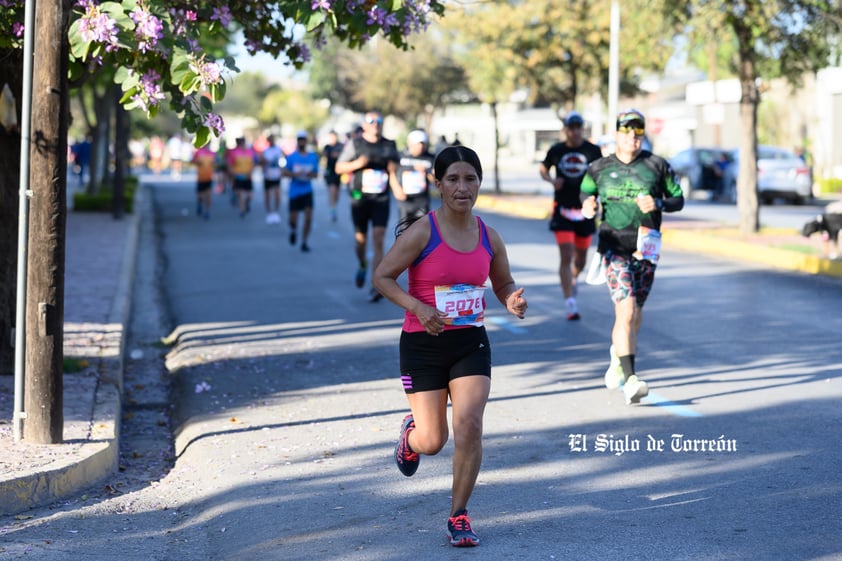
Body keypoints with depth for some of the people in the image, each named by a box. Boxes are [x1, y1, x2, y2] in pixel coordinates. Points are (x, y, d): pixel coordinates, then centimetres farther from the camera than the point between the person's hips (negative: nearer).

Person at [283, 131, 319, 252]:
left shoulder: (313, 156, 5)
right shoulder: (291, 157, -1)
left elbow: (316, 174, 12)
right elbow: (285, 173, 0)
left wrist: (311, 174, -11)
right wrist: (295, 174, -18)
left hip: (307, 191, 1)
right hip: (294, 191, -1)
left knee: (308, 218, -10)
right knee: (293, 219, 1)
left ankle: (304, 243, 2)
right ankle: (293, 230, 37)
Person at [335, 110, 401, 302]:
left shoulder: (389, 146, 8)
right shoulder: (355, 144, 3)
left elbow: (393, 172, 12)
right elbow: (339, 168, 4)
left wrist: (397, 189, -5)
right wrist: (357, 164, -14)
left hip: (381, 200, 0)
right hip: (360, 199, 0)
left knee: (378, 241, -10)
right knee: (360, 239, 7)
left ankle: (377, 286, -12)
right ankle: (362, 266, 40)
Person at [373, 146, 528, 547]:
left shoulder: (488, 237, 1)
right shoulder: (422, 233, -12)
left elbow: (504, 283, 15)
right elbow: (382, 277, -9)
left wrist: (512, 300, -9)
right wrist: (417, 307, -24)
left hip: (471, 344, 3)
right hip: (423, 344, -3)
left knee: (469, 427, -13)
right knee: (433, 441, 2)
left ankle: (459, 515, 5)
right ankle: (410, 433, 42)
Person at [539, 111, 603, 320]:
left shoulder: (593, 151, 0)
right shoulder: (556, 150, 2)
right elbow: (543, 169, 17)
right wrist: (551, 180, -4)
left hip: (585, 210, 1)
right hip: (562, 209, -1)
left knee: (581, 257, 13)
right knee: (566, 256, -12)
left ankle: (573, 278, 48)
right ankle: (570, 303, -12)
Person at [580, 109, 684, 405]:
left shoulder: (657, 165, 4)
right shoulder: (600, 168, 5)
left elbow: (678, 199, 10)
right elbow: (585, 195, 17)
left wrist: (658, 204, -11)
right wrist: (587, 207, -7)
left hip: (646, 246, 2)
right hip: (614, 245, -2)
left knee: (635, 313, 11)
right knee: (626, 310, -16)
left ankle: (618, 357, 41)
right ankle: (630, 380, -18)